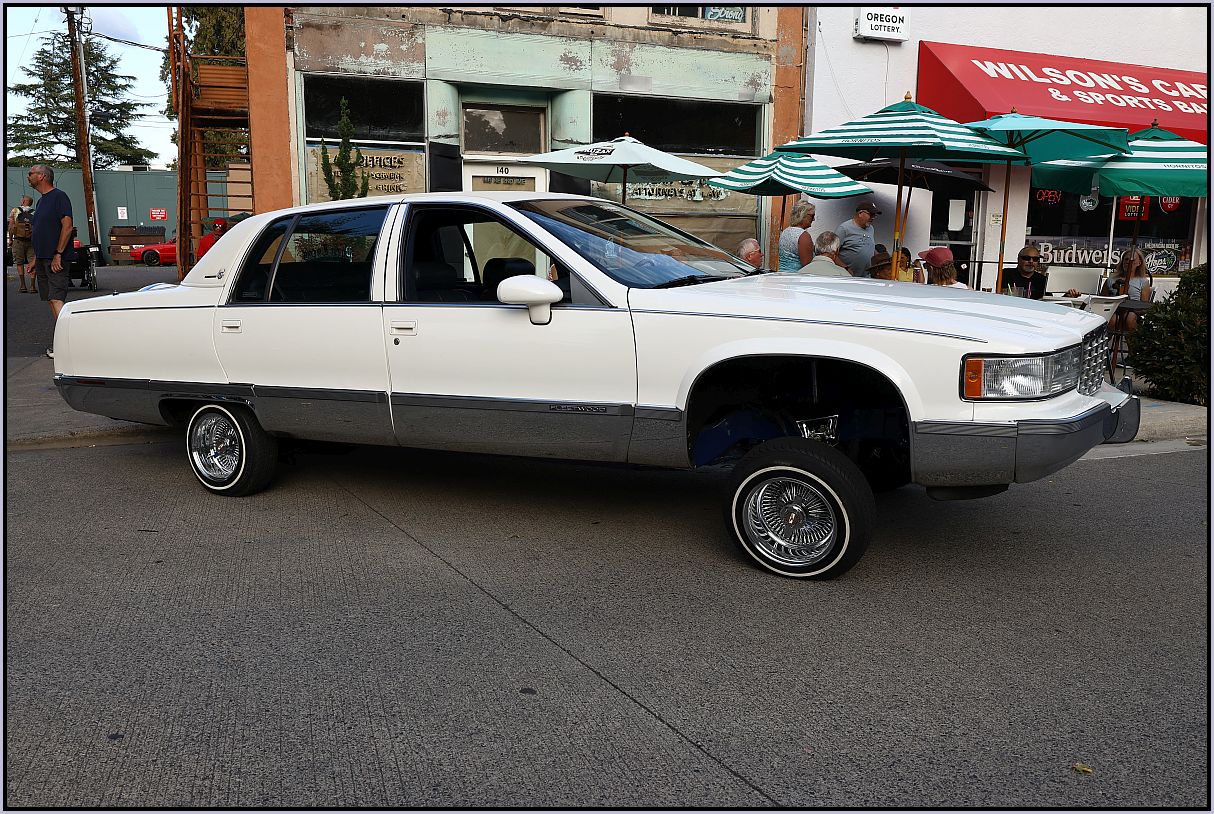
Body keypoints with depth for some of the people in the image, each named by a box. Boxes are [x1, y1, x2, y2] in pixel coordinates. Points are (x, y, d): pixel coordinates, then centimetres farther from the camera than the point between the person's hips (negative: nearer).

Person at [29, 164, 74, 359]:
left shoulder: (59, 196, -8)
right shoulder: (42, 200, 20)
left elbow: (67, 226, -16)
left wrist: (58, 254, -20)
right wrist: (35, 259, 21)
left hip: (56, 260, -9)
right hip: (43, 259, 9)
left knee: (56, 300, -15)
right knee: (52, 300, 8)